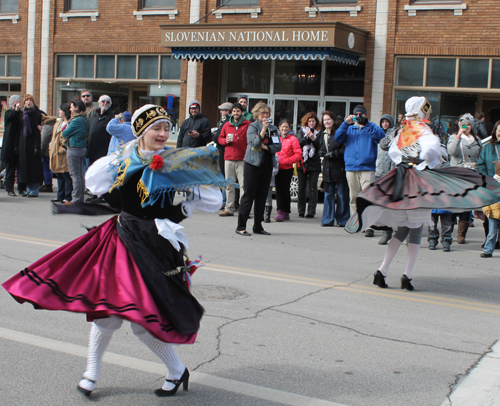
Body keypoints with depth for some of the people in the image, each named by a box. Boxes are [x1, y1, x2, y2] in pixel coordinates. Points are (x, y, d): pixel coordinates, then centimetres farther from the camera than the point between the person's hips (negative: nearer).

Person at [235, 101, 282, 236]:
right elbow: (255, 143, -17)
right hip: (253, 164, -5)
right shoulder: (252, 127, -3)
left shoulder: (273, 128, 12)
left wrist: (265, 147, -12)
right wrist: (264, 129, -21)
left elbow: (278, 146, 3)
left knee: (262, 196, 7)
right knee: (249, 195, -5)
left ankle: (258, 226, 15)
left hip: (267, 165, 5)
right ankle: (241, 227, -1)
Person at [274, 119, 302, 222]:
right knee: (279, 190, 0)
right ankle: (280, 211, 3)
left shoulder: (293, 139, -1)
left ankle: (286, 212, 8)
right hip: (277, 168, 3)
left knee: (285, 190, 0)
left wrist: (285, 161, -13)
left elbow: (298, 155, -6)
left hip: (287, 169, -3)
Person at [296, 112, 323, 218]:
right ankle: (301, 211, 10)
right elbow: (298, 143, -1)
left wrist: (313, 139, -17)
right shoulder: (302, 131, 11)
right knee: (302, 187, 3)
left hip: (314, 163, -1)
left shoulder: (319, 132, 7)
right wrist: (306, 137, -15)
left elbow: (320, 146, -3)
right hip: (303, 162, 1)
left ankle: (311, 211, -3)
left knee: (313, 188, -4)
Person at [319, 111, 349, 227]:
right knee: (328, 194, 7)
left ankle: (342, 220, 7)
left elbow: (345, 149, -10)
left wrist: (333, 154, -13)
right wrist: (321, 152, 5)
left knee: (341, 195, -1)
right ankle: (328, 220, 12)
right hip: (327, 168, 6)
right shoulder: (322, 134, 13)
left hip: (339, 167, -6)